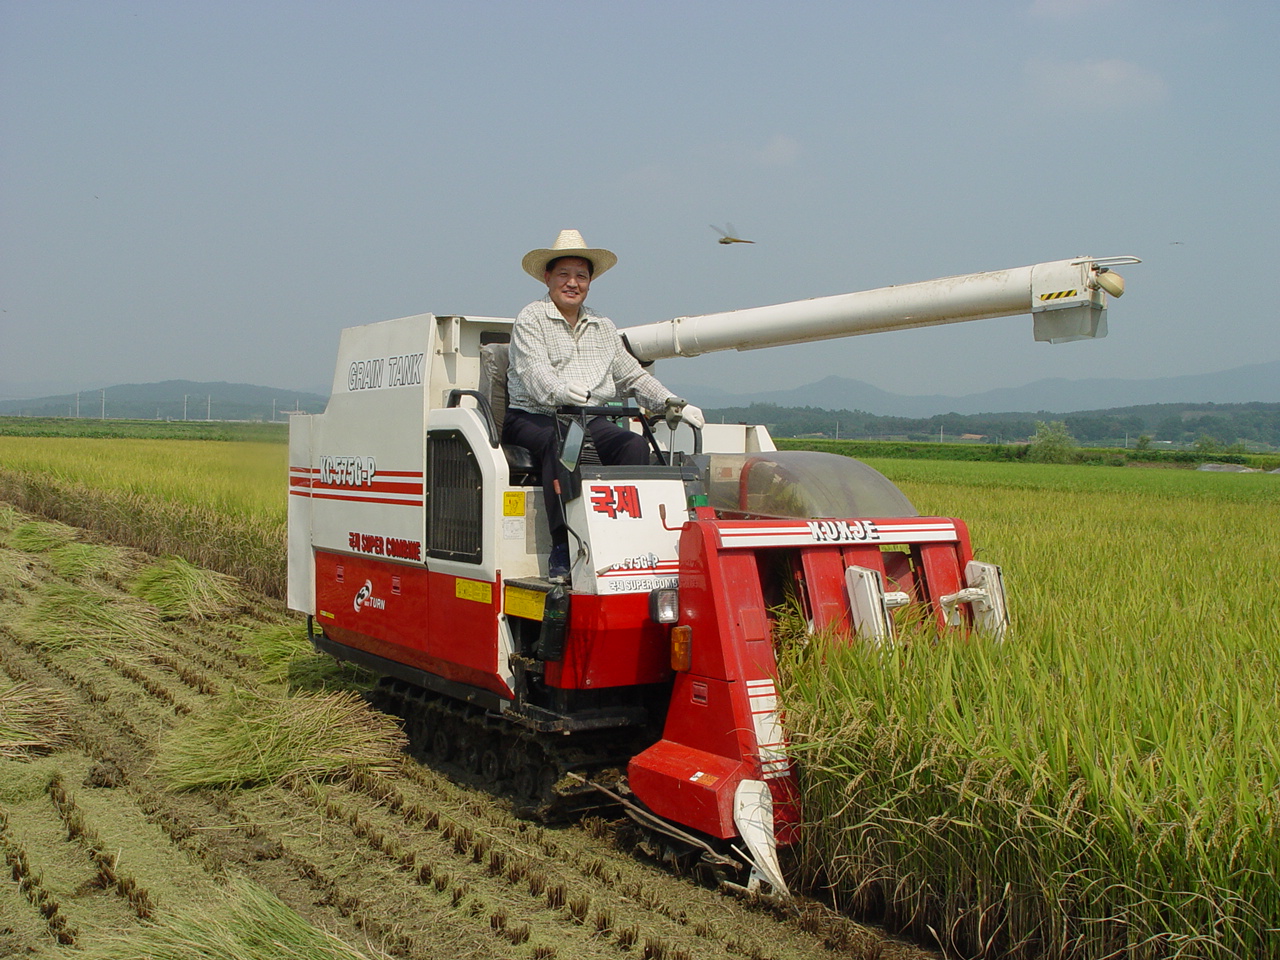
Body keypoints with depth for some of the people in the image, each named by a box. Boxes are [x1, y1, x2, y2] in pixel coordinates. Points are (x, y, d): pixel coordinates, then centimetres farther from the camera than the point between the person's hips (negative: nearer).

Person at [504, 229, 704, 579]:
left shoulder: (603, 327, 23)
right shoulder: (531, 320, 3)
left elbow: (632, 376, 22)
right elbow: (534, 371, -14)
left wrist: (673, 404, 6)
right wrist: (560, 391, -37)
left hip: (592, 420, 5)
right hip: (533, 418, -5)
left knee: (635, 445, -24)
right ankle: (563, 547, -39)